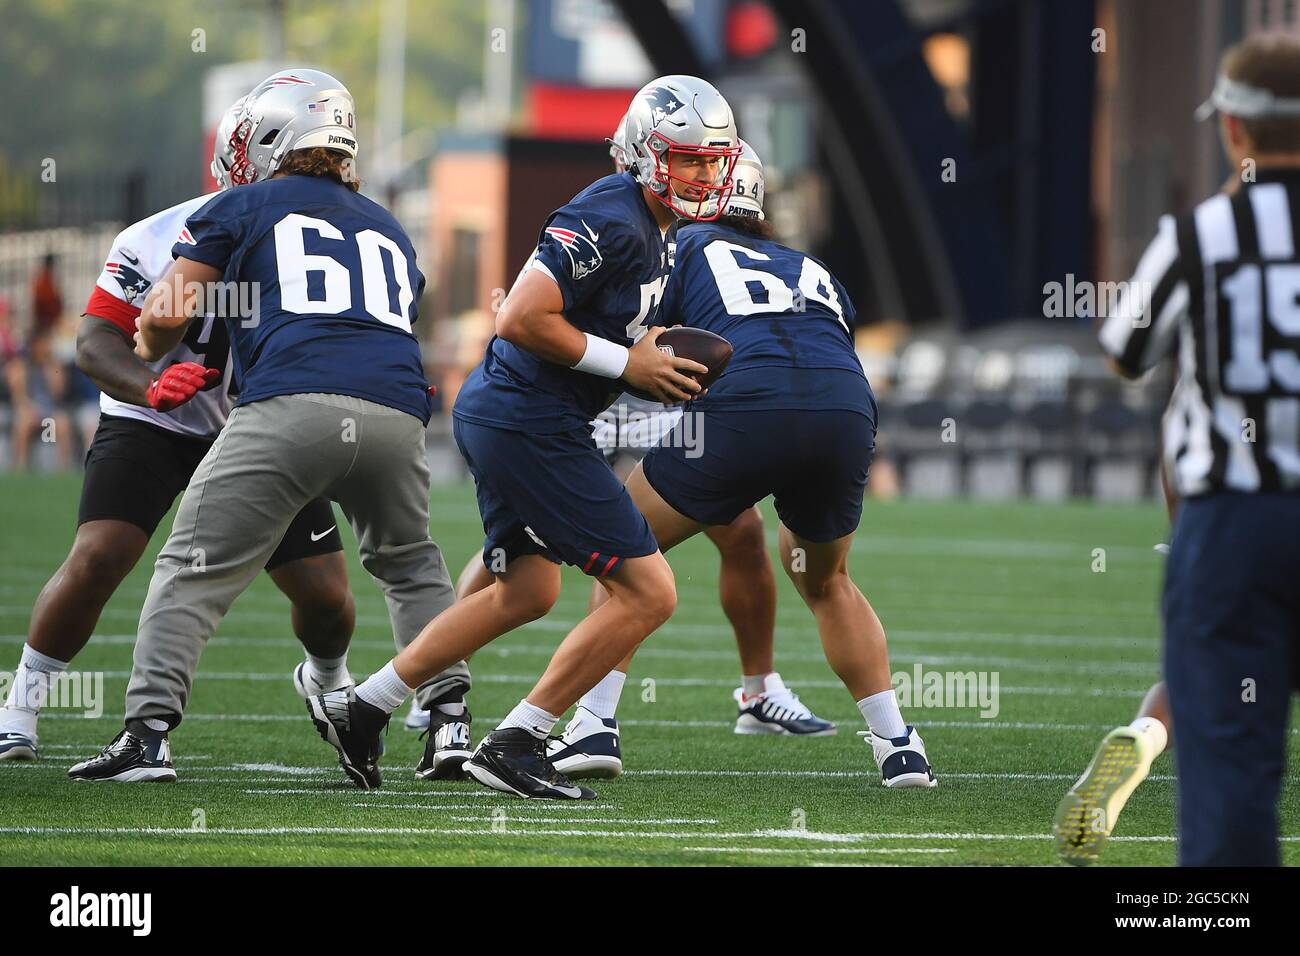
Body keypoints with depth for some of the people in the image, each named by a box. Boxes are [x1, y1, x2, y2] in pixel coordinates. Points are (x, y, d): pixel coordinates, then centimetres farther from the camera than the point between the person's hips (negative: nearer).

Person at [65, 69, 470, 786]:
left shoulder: (245, 208, 17)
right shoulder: (388, 231, 32)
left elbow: (163, 317, 12)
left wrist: (151, 351, 35)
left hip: (291, 405, -4)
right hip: (395, 411, 4)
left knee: (194, 570, 4)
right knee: (409, 564, 28)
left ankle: (149, 731, -7)